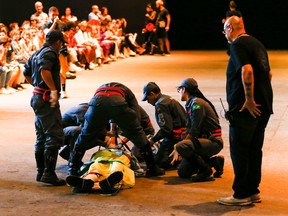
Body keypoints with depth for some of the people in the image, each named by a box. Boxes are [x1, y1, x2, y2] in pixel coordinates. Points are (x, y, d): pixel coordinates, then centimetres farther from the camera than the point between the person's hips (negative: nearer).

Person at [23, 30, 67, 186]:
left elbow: (27, 74, 28)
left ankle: (40, 172, 20)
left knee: (42, 137, 14)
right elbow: (44, 70, -29)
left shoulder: (36, 54, 18)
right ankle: (49, 174, -15)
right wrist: (53, 89, -31)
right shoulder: (50, 52, -11)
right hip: (46, 99, -10)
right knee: (55, 136, -11)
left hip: (38, 97, 10)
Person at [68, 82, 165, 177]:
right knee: (138, 135, 17)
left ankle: (73, 168, 33)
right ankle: (152, 169, 22)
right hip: (117, 102, -2)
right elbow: (137, 117, 27)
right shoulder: (126, 91, 39)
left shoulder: (100, 88, 46)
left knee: (86, 135, 24)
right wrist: (128, 136, 38)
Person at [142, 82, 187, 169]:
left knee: (160, 162, -8)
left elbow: (166, 128, -22)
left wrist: (153, 140, -10)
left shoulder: (160, 105, -14)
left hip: (175, 137, -10)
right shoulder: (170, 99, 17)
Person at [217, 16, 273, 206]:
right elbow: (268, 73, 22)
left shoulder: (238, 45, -11)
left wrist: (249, 99, -23)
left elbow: (247, 70, -25)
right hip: (263, 106, 9)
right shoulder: (257, 43, 17)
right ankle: (253, 191, 20)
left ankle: (242, 194, 2)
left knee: (239, 150, -2)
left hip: (246, 108, -9)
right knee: (255, 149, 14)